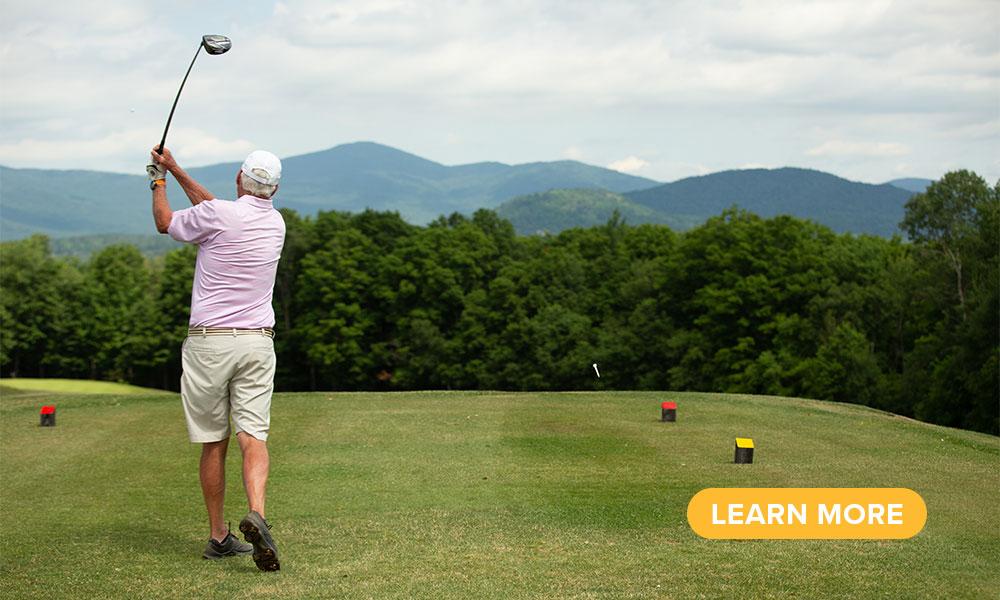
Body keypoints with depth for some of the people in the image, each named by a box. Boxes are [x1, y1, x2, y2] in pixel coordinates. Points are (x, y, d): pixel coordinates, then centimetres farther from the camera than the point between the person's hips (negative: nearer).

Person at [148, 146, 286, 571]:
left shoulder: (217, 214, -8)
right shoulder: (275, 223, 10)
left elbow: (165, 223, 11)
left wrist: (158, 180, 29)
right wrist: (175, 171, 32)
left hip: (209, 341, -3)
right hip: (257, 342, 3)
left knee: (213, 443, 6)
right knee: (252, 435, -6)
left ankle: (218, 536, 12)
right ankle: (256, 514, -30)